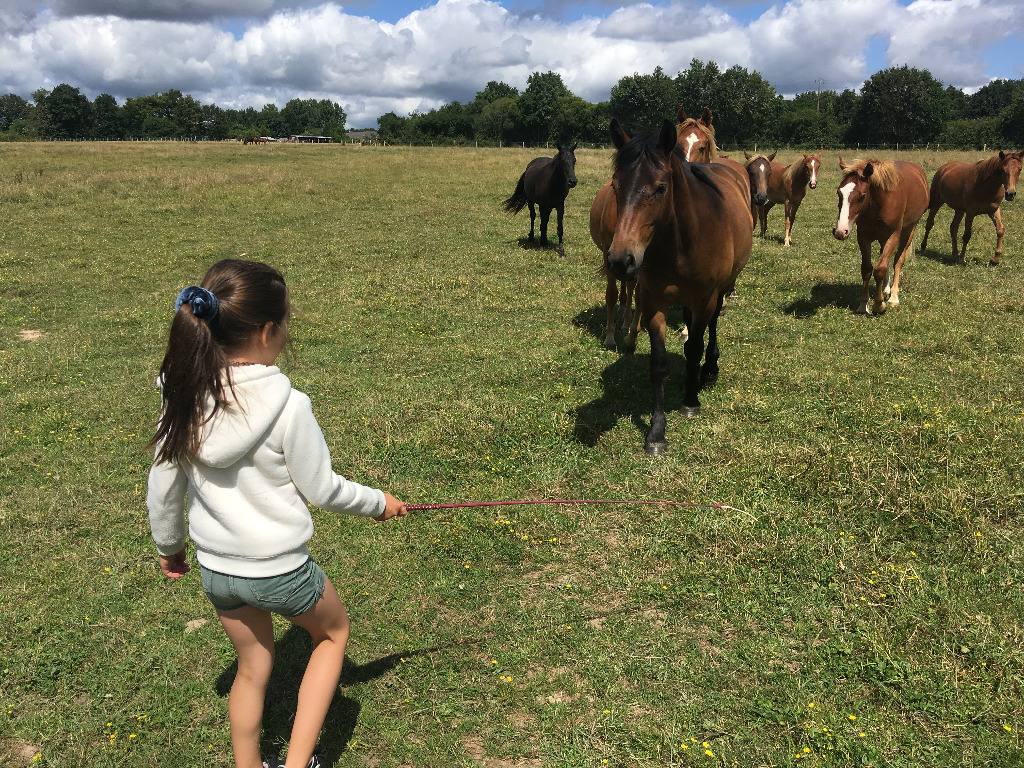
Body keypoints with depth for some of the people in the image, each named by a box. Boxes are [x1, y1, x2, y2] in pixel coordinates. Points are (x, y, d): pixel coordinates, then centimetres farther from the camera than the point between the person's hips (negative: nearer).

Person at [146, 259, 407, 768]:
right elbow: (321, 489, -14)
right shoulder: (286, 407, -26)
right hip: (280, 570, -5)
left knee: (252, 668, 27)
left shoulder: (183, 397, -11)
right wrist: (378, 503, 4)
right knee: (334, 631, 25)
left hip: (216, 569, 5)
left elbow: (163, 486, 0)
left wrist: (168, 545, 18)